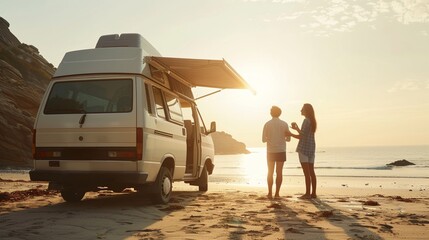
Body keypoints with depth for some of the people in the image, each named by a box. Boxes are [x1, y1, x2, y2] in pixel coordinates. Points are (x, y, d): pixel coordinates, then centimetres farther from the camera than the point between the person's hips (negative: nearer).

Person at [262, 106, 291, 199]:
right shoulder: (284, 124, -1)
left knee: (270, 173, 7)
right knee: (279, 172, 4)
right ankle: (277, 193, 2)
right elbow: (288, 138, 3)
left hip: (271, 152, 0)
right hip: (281, 151, 0)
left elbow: (264, 139, -3)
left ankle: (270, 193, 4)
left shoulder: (267, 124, -3)